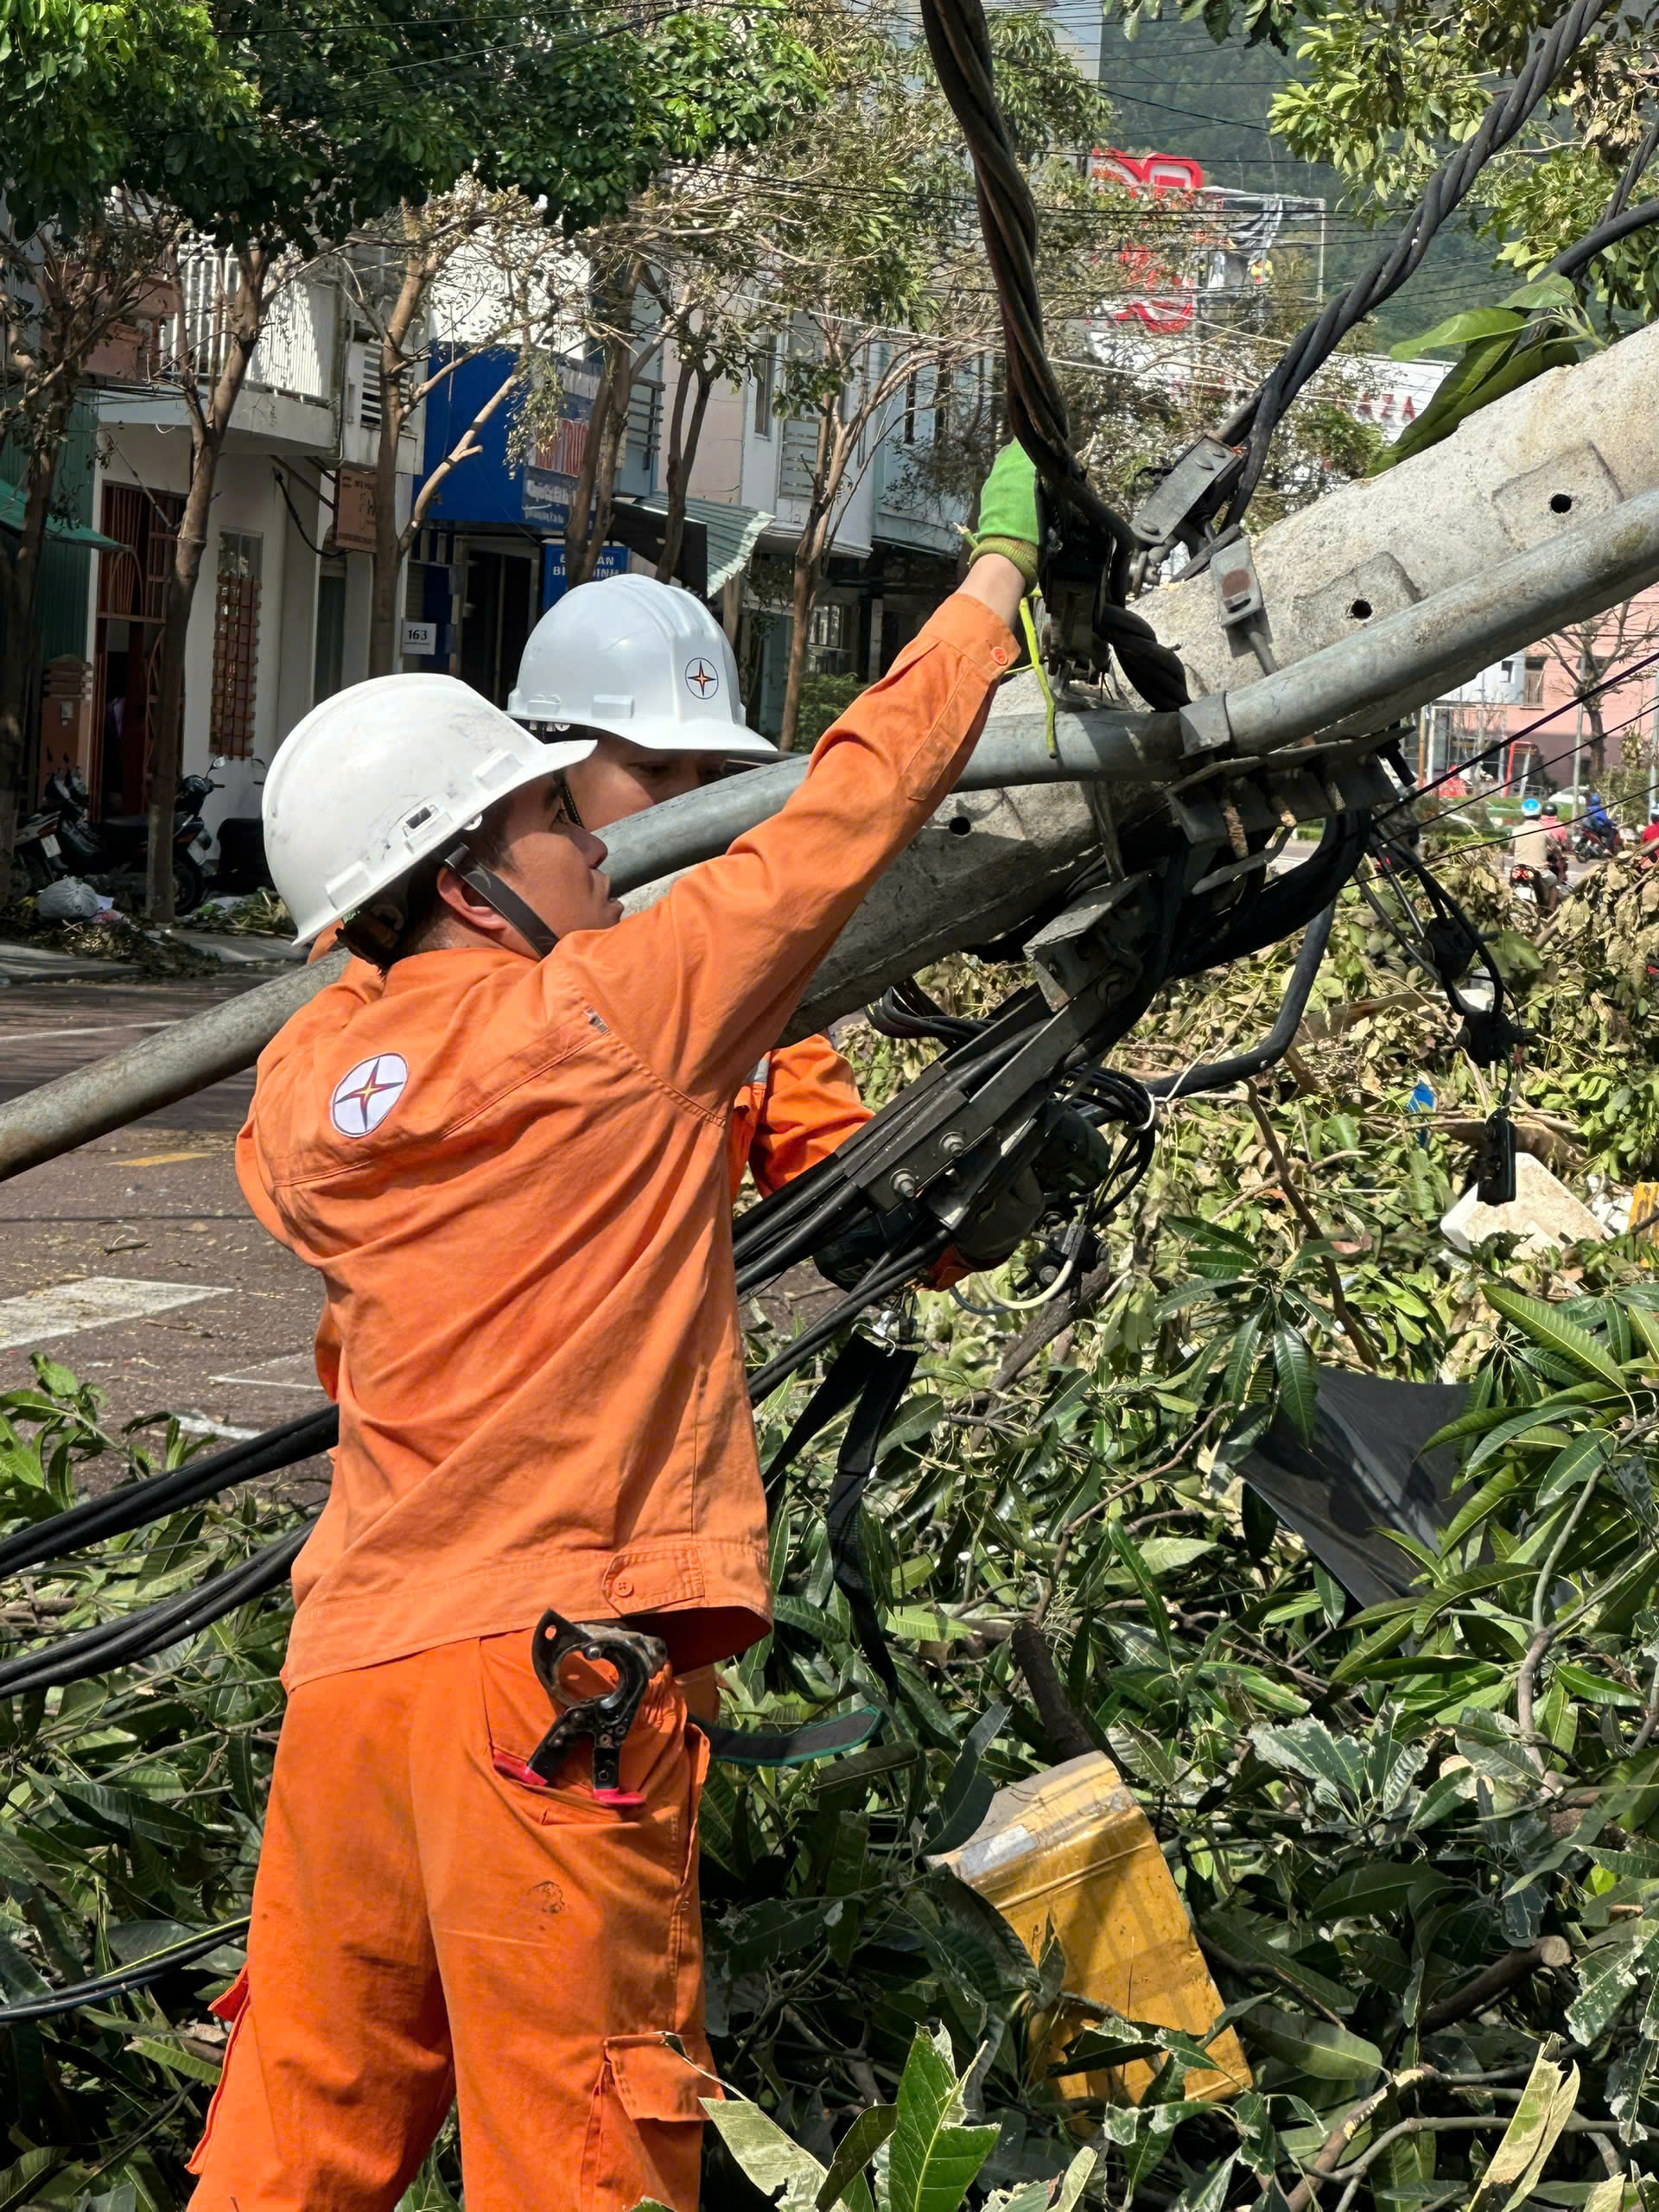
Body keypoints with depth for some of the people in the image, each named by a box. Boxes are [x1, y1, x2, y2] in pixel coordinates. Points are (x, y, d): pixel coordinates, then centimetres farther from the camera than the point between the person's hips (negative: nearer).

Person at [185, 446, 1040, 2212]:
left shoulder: (302, 1084, 7)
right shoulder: (615, 1017, -7)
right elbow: (845, 812, 2)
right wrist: (997, 575, 16)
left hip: (350, 1659, 6)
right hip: (550, 1656, -6)